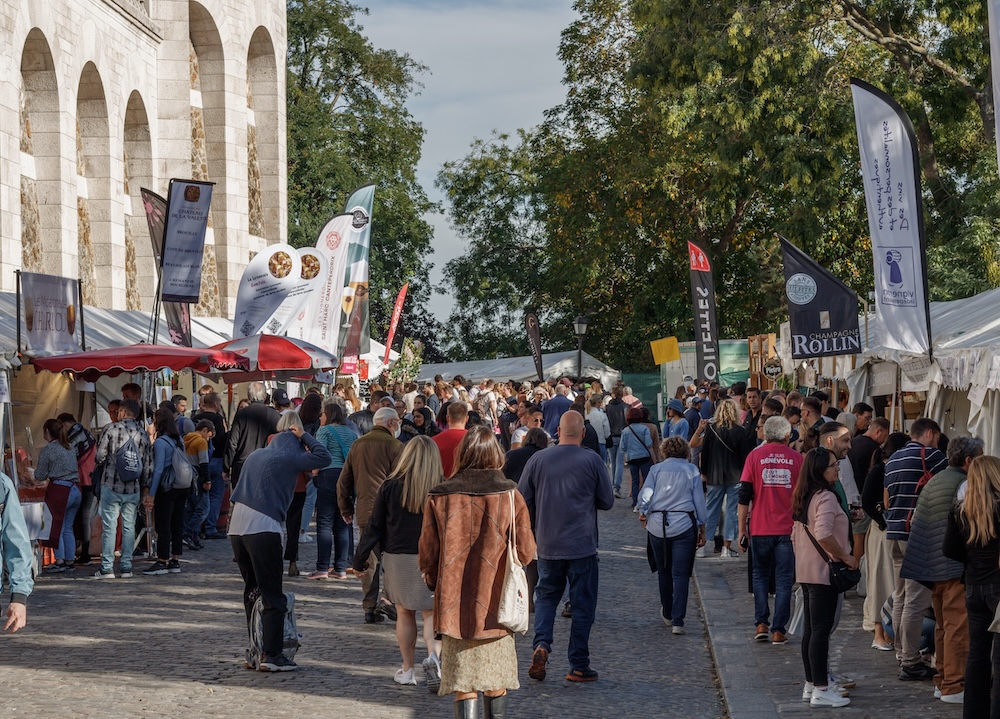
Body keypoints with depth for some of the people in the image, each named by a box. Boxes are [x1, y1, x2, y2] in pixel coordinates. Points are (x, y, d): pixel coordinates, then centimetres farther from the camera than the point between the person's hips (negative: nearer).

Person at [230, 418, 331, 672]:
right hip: (263, 529, -7)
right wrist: (303, 436, 15)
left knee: (252, 591, 16)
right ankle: (272, 655, -10)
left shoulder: (256, 455, 19)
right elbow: (324, 458, 5)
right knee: (273, 597, -4)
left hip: (237, 527, 7)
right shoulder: (288, 458, -1)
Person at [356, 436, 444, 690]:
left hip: (397, 558, 1)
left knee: (404, 613, 12)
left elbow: (374, 527, 0)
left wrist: (360, 559, 8)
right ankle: (434, 655, -22)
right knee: (431, 613, 4)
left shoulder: (390, 487, -5)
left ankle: (407, 669, 19)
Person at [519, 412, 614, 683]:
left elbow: (522, 502, 4)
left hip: (548, 546, 2)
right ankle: (578, 666, 9)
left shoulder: (538, 460, -2)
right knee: (583, 605, 6)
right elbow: (607, 501, 2)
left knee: (546, 597, 17)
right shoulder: (592, 461, -7)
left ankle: (541, 645, -7)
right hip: (582, 546, -2)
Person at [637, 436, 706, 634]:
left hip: (657, 526, 2)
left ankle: (667, 614, 32)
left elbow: (644, 497, 0)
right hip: (684, 526, -1)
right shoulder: (691, 470, 4)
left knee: (664, 572, 17)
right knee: (681, 574, -1)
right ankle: (677, 621, -9)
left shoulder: (656, 469, 5)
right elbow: (699, 501, 4)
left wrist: (643, 516, 15)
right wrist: (702, 529, 11)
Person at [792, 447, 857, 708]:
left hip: (806, 572, 10)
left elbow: (796, 536, 20)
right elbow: (823, 535, -29)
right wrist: (846, 557, -19)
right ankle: (821, 690, -5)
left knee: (811, 629, 14)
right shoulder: (826, 497, -16)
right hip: (824, 572, -10)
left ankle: (811, 685, 21)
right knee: (821, 630, -7)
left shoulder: (804, 497, 14)